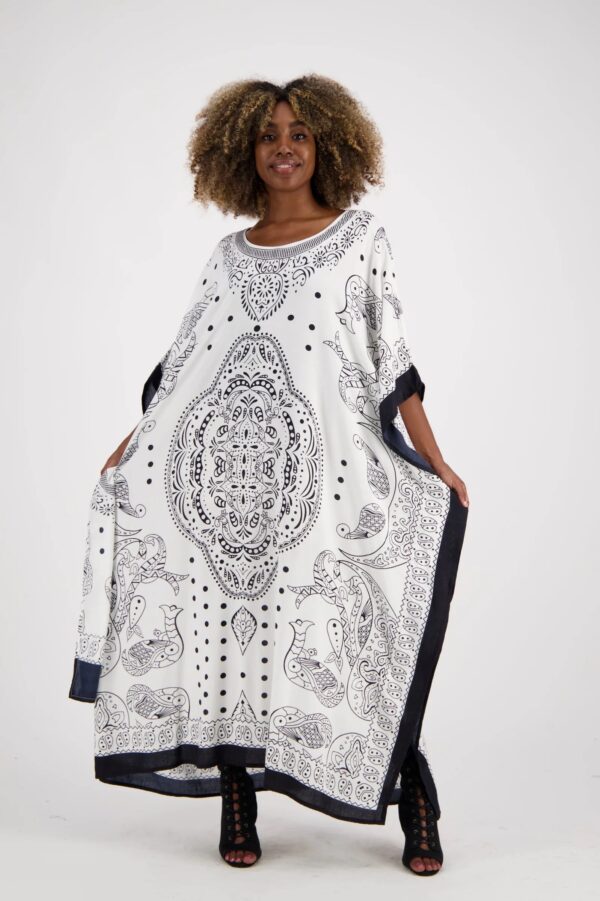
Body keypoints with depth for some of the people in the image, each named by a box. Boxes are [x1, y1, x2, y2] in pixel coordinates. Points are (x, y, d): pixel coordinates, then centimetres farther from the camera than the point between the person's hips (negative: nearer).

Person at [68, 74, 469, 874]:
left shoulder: (361, 238, 8)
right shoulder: (230, 255, 15)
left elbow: (393, 360, 4)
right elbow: (182, 362, 16)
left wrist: (434, 462, -2)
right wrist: (132, 444, 9)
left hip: (327, 476, -3)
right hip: (226, 473, 3)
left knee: (348, 634, -4)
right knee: (227, 626, 2)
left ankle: (417, 807, 9)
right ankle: (237, 805, 14)